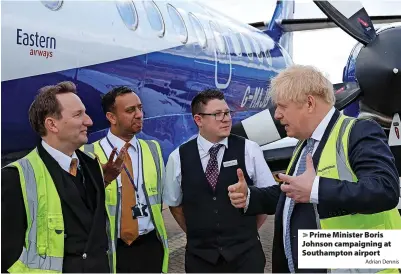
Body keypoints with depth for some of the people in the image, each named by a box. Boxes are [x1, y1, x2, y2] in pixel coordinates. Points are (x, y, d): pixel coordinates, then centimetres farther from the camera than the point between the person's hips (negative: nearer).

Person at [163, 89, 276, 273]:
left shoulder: (249, 150, -7)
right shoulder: (178, 157, -4)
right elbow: (174, 204, 9)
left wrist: (248, 232, 4)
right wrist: (198, 235, 9)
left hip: (246, 252, -1)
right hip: (199, 255, 1)